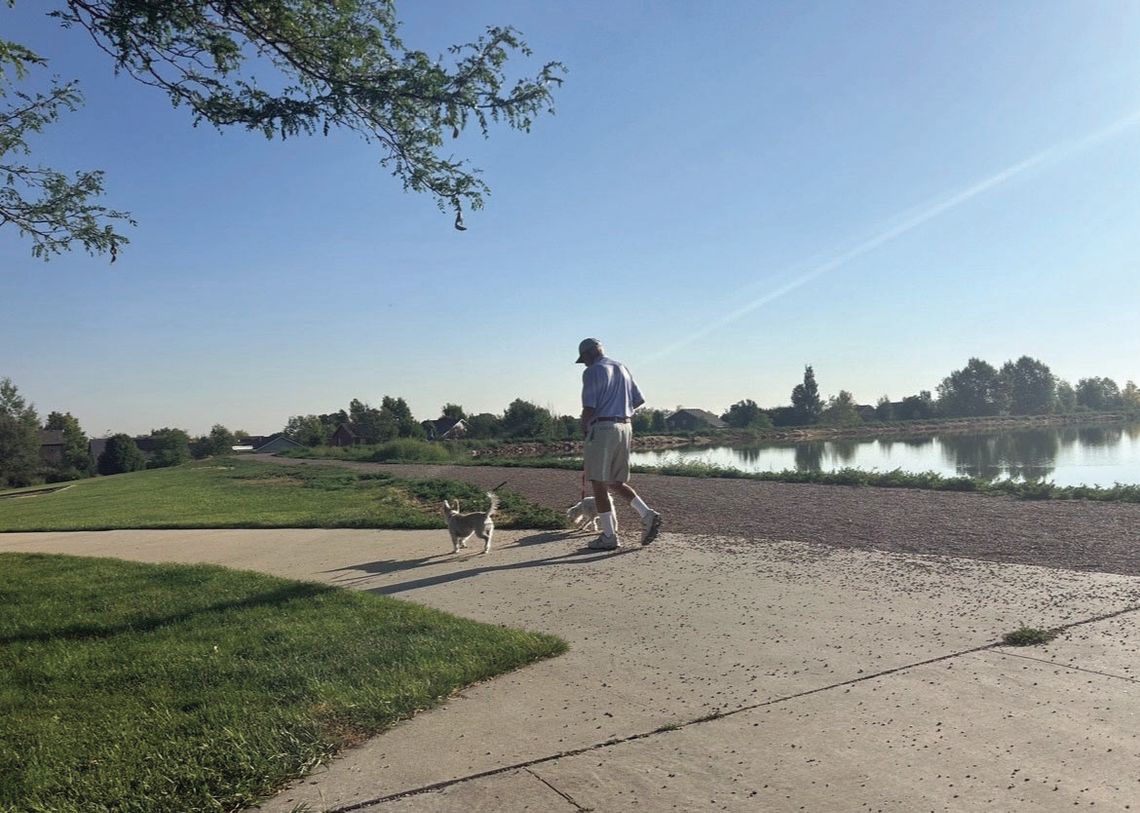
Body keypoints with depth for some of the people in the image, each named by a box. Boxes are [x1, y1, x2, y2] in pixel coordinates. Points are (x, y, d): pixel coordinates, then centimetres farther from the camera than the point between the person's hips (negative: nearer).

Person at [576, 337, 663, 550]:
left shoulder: (592, 372, -7)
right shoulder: (622, 368, 17)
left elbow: (589, 408, -13)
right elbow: (638, 400, 17)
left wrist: (584, 429, 2)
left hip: (602, 428, -8)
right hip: (625, 427, 8)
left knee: (599, 484, -1)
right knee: (616, 483, 16)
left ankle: (609, 537, 0)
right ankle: (647, 514, -1)